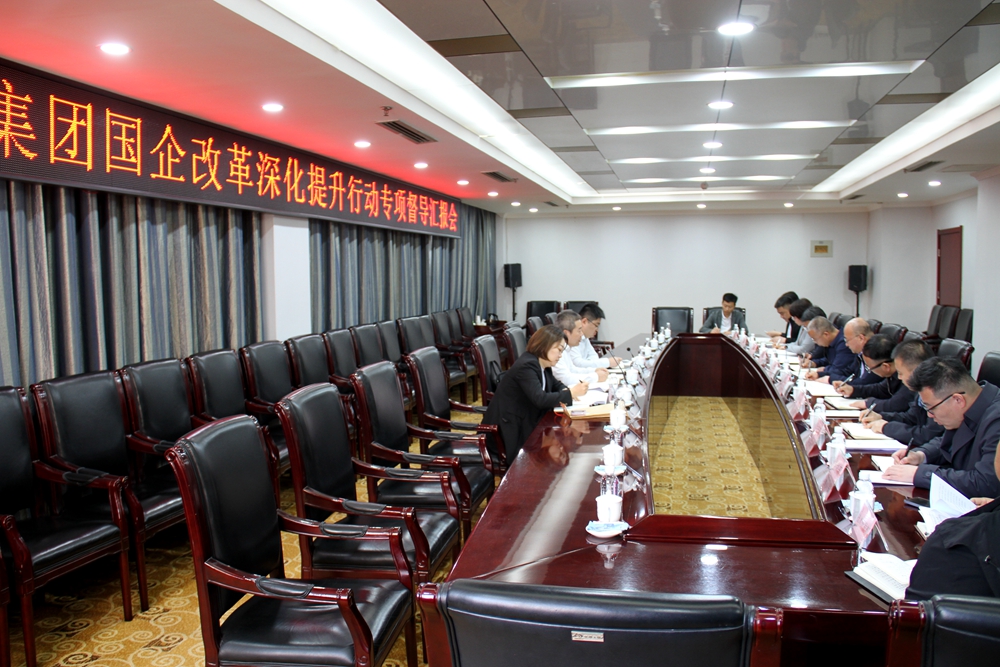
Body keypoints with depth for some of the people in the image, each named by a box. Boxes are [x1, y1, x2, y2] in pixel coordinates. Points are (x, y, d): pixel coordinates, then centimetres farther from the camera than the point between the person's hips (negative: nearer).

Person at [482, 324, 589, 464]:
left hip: (526, 423, 9)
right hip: (510, 430, -9)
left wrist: (566, 392, -5)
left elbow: (555, 384, 19)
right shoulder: (526, 366, -22)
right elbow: (540, 399, -31)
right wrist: (570, 394, -23)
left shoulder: (542, 364, 5)